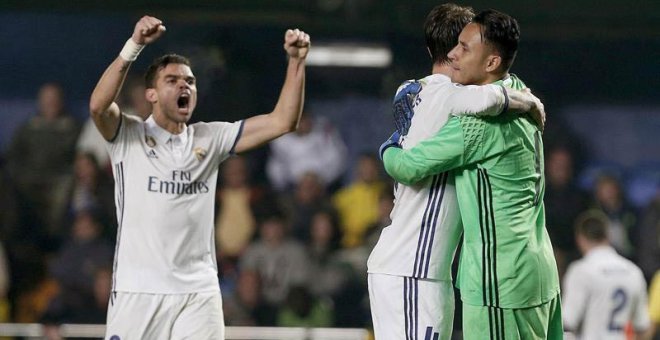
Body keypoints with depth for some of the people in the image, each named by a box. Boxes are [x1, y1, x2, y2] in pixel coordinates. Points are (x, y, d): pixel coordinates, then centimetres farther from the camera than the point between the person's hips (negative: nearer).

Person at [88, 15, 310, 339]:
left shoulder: (210, 139, 11)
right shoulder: (129, 136, 1)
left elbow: (282, 121, 8)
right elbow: (98, 106, -20)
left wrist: (296, 61, -4)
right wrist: (134, 45, -29)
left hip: (199, 292, 3)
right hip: (137, 290, -3)